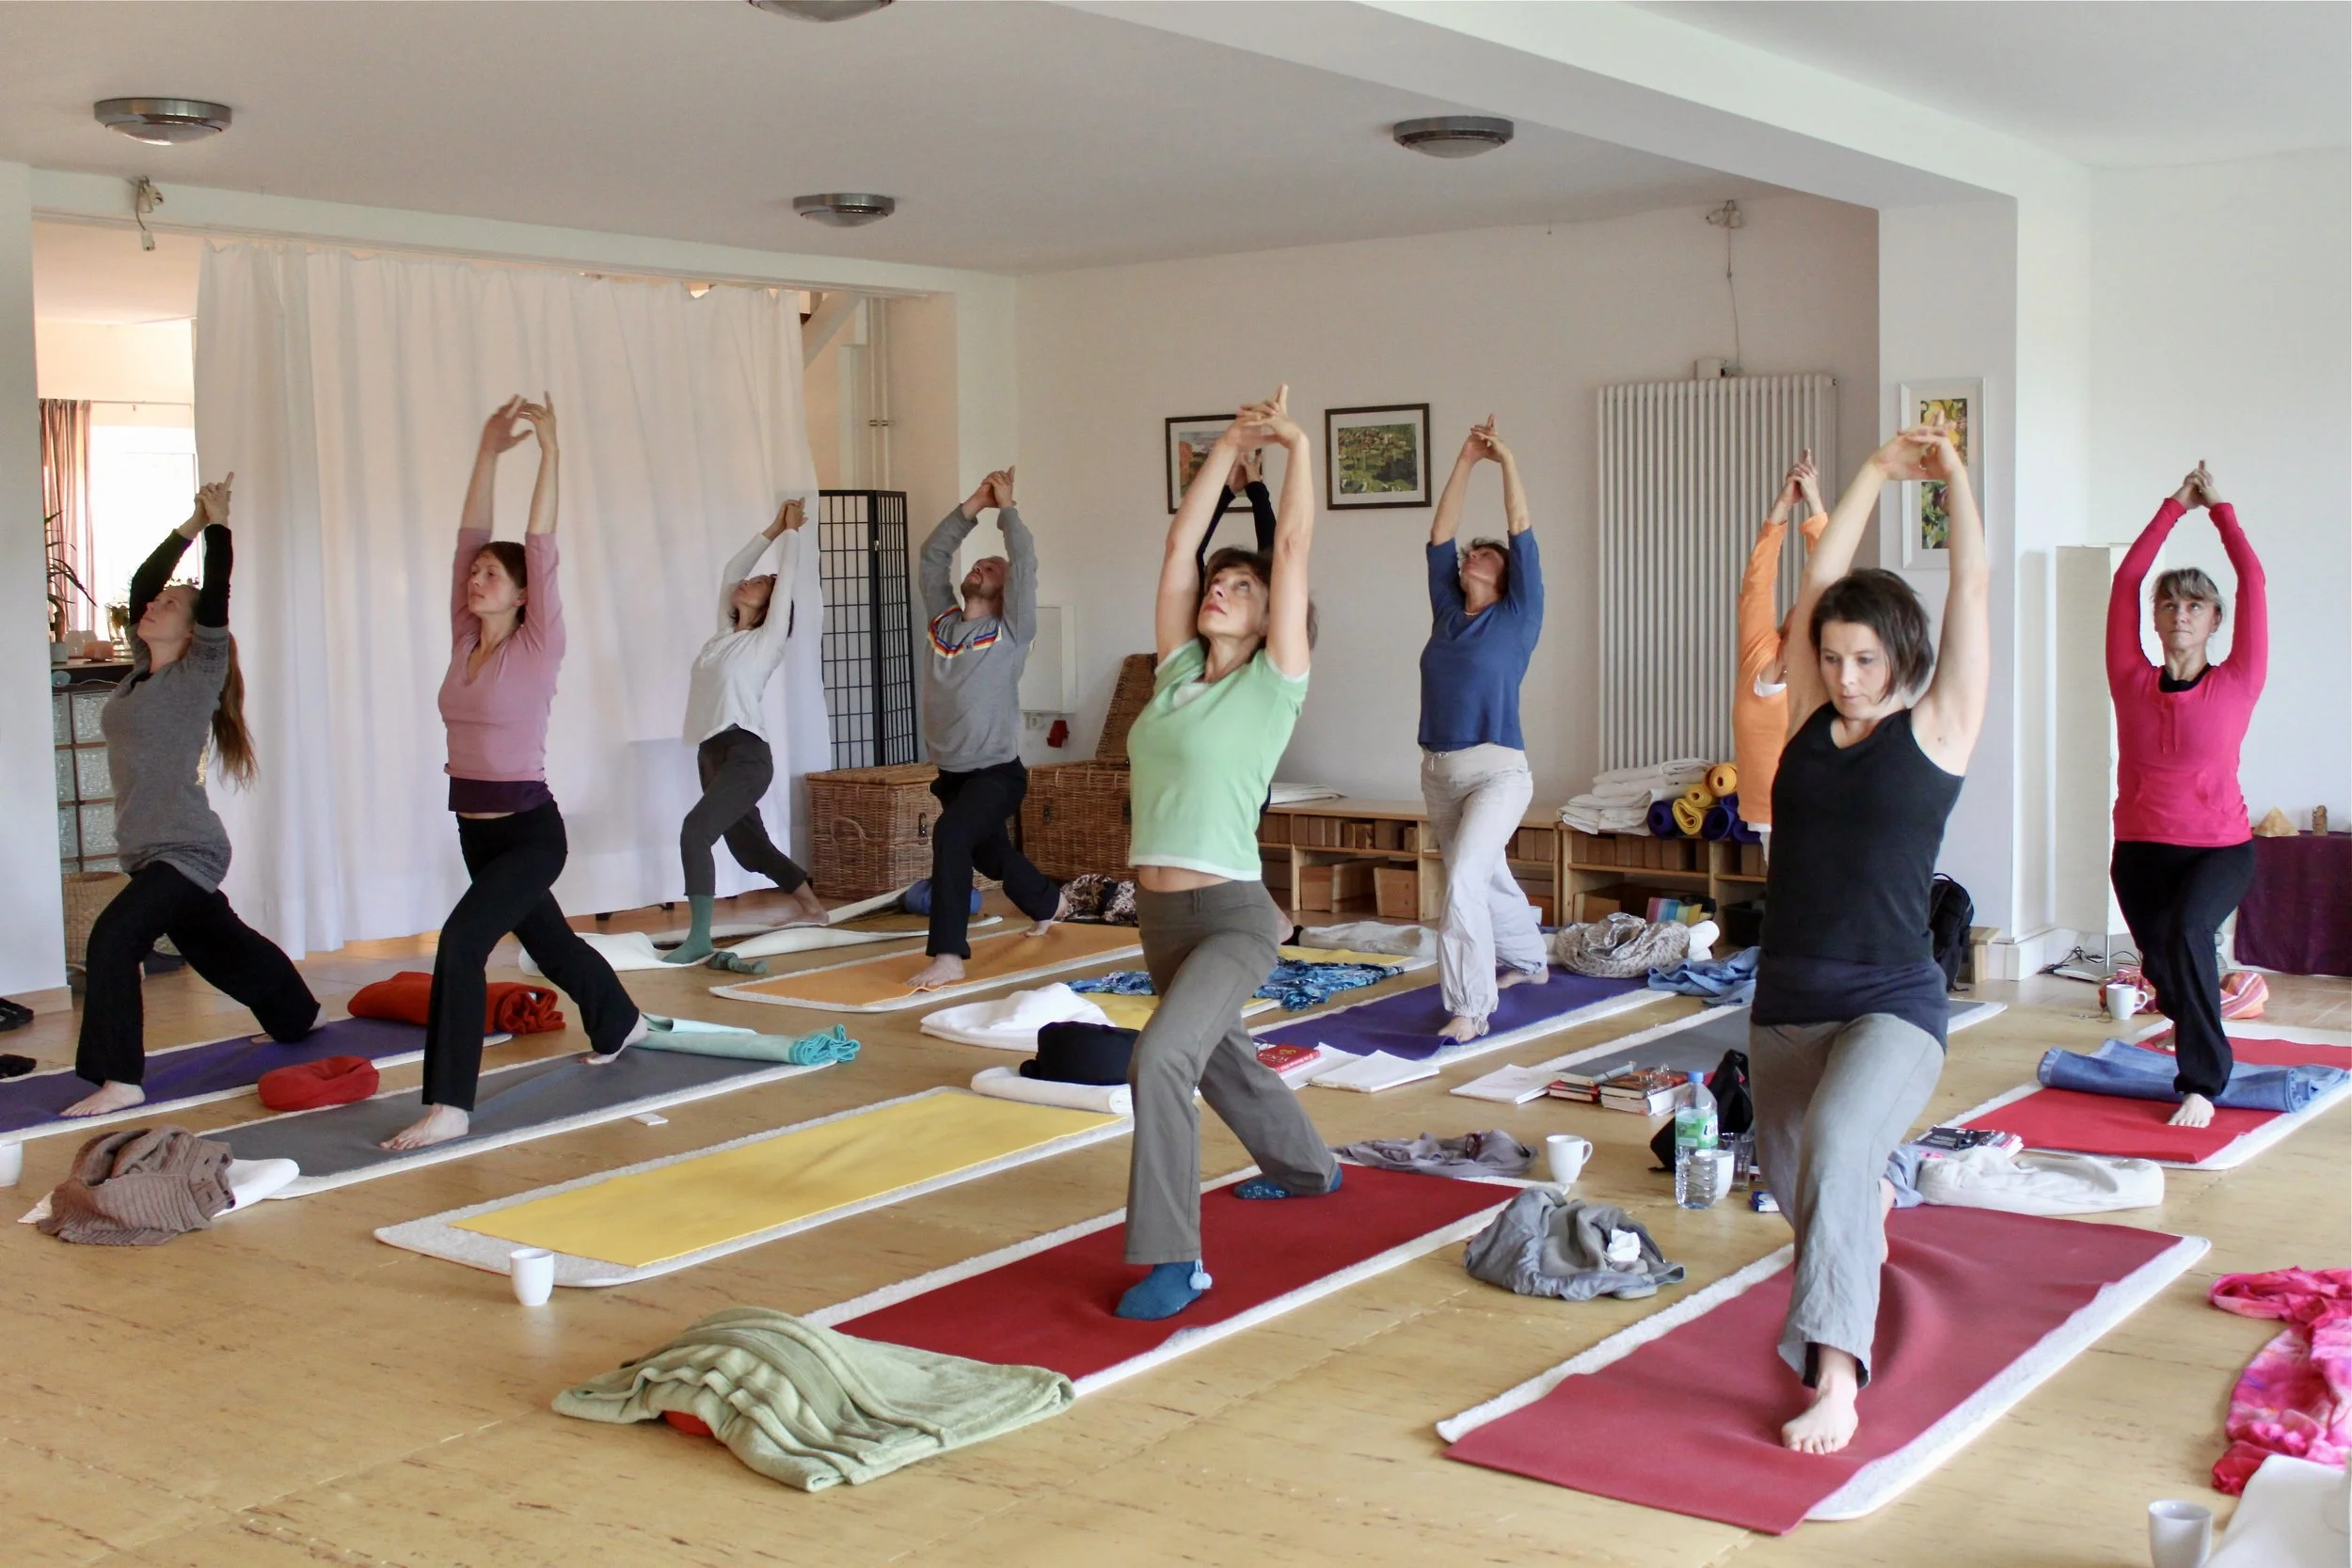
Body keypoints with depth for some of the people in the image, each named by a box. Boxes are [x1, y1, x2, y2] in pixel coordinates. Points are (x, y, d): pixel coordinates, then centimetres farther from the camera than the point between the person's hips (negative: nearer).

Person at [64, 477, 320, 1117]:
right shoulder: (142, 671, 11)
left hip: (187, 853, -9)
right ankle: (297, 1018, 42)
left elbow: (216, 600, -18)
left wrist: (219, 526, -11)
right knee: (220, 947, 22)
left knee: (112, 939, -23)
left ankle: (120, 1081, -22)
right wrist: (190, 526, 16)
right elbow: (139, 584, 15)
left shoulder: (199, 674, -9)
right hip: (154, 854, 9)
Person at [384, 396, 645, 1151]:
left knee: (461, 940, -24)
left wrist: (548, 450, -17)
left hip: (530, 829, -8)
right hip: (474, 829, 8)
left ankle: (449, 1106, -22)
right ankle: (621, 1024, 51)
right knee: (547, 940, 25)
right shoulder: (464, 640, 5)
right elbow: (469, 537, 4)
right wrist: (489, 449, 2)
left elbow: (541, 548, -16)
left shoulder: (538, 645, -10)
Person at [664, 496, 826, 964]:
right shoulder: (725, 633, 18)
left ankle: (699, 939, -27)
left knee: (694, 832, -23)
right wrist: (773, 529, 29)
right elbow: (730, 571, 25)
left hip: (746, 754, -8)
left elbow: (787, 575, 2)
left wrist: (792, 529, 15)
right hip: (712, 752, 8)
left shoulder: (769, 638, 0)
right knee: (748, 845, 17)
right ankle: (811, 907, 35)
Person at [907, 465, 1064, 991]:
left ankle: (948, 956, -31)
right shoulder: (942, 619, 8)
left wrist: (1006, 507, -3)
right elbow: (933, 554, 7)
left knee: (950, 834, -31)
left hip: (997, 773, -7)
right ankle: (1048, 902, 55)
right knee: (992, 856, 25)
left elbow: (1026, 562, -14)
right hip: (950, 773, 7)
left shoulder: (1011, 630, -6)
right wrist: (975, 504, 5)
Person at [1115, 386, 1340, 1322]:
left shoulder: (1273, 683, -6)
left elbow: (1294, 549, -10)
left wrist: (1296, 444, -6)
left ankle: (1173, 1261, -20)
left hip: (1232, 917, -8)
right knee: (1216, 1056, 27)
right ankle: (1306, 1167, 53)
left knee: (1161, 1058, -27)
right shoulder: (1176, 672, 8)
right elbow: (1179, 547, 7)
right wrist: (1226, 449, 10)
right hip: (1158, 911, 8)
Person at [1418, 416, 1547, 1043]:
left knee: (1465, 879, -22)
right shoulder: (1447, 614, 10)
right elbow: (1439, 537, 7)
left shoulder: (1517, 618, -2)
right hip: (1438, 773, 7)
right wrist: (1465, 463, 5)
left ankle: (1470, 1008, -20)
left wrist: (1507, 462, -6)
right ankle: (1528, 960, 45)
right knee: (1488, 877, 22)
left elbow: (1522, 536, -7)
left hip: (1497, 771, -7)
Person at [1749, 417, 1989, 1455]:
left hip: (1893, 1004, -5)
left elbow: (1972, 585, -4)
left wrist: (1953, 473, 5)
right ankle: (1869, 1199, 57)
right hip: (1786, 1002, 6)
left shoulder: (1935, 729, -3)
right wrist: (1875, 474, 13)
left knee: (1835, 1141, -31)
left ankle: (1836, 1375, -31)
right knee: (1796, 1177, 20)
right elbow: (1818, 582, 7)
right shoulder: (1811, 721, 6)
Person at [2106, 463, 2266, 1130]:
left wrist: (2219, 509, 5)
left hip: (2220, 848, -3)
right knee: (2164, 966, 8)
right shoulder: (2133, 682, 2)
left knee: (2187, 932, -29)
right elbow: (2125, 580, 2)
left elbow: (2253, 580, -4)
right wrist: (2175, 507, 9)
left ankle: (2202, 1085, -20)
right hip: (2139, 850, 3)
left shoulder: (2236, 684, -3)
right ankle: (2200, 1033, 45)